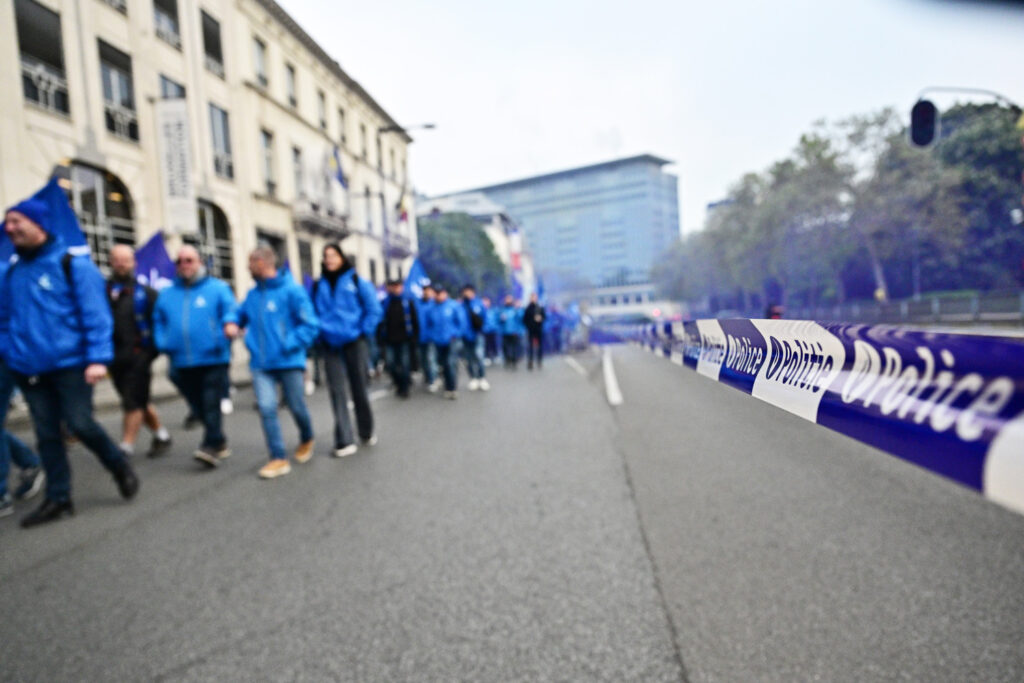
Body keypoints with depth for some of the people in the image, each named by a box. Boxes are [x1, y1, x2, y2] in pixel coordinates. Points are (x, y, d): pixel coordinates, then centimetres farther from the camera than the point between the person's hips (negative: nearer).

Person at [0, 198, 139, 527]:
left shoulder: (72, 264, -7)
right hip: (29, 367, 6)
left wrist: (97, 358, -18)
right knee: (46, 434, 10)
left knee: (80, 424, -5)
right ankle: (58, 499, 20)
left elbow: (95, 313, -12)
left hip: (69, 363, -6)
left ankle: (120, 467, 21)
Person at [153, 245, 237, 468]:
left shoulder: (217, 288, 3)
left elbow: (230, 310, -9)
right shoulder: (166, 294, 16)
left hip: (213, 360, -5)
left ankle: (211, 446, -8)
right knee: (198, 407, 9)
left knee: (211, 405, -10)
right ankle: (219, 442, 22)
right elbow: (158, 322, 23)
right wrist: (164, 344, 8)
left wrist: (230, 324, -30)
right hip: (182, 364, 5)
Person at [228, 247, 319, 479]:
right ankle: (278, 459, 2)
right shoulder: (252, 294, 9)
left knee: (297, 407, 8)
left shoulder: (291, 290, -9)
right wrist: (231, 322, 1)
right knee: (266, 408, -6)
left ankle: (306, 440, 38)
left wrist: (289, 345, -17)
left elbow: (310, 325, -11)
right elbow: (240, 314, 24)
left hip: (289, 362, -4)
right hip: (261, 364, 4)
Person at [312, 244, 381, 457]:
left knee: (359, 389, 8)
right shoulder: (318, 286, 8)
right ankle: (344, 441, 3)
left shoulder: (356, 281, 0)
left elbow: (373, 309, -2)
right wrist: (319, 331, 1)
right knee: (337, 392, -1)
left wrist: (364, 331, -6)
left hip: (354, 343, -2)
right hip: (331, 345, 2)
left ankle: (366, 433, 26)